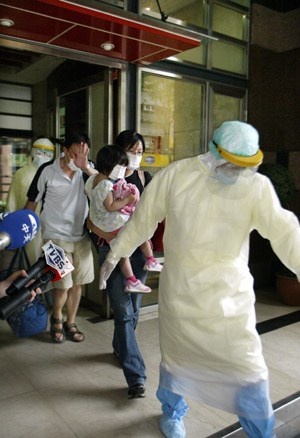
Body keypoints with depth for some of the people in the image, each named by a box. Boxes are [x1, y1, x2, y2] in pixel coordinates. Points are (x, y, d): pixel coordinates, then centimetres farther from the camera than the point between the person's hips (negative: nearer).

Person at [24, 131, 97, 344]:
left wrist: (86, 167, -24)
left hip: (81, 236, 4)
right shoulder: (47, 171, -8)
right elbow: (32, 201, 1)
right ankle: (56, 318, 27)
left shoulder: (86, 171, 0)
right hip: (57, 236, -3)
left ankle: (70, 323, 30)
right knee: (63, 284, -3)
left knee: (77, 283, 10)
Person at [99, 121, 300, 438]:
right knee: (175, 354, 17)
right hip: (179, 289, 0)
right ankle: (172, 412, 47)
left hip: (230, 292, 0)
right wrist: (114, 255, 8)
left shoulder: (257, 187, -8)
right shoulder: (177, 175, -7)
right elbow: (143, 218, 1)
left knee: (246, 364, 2)